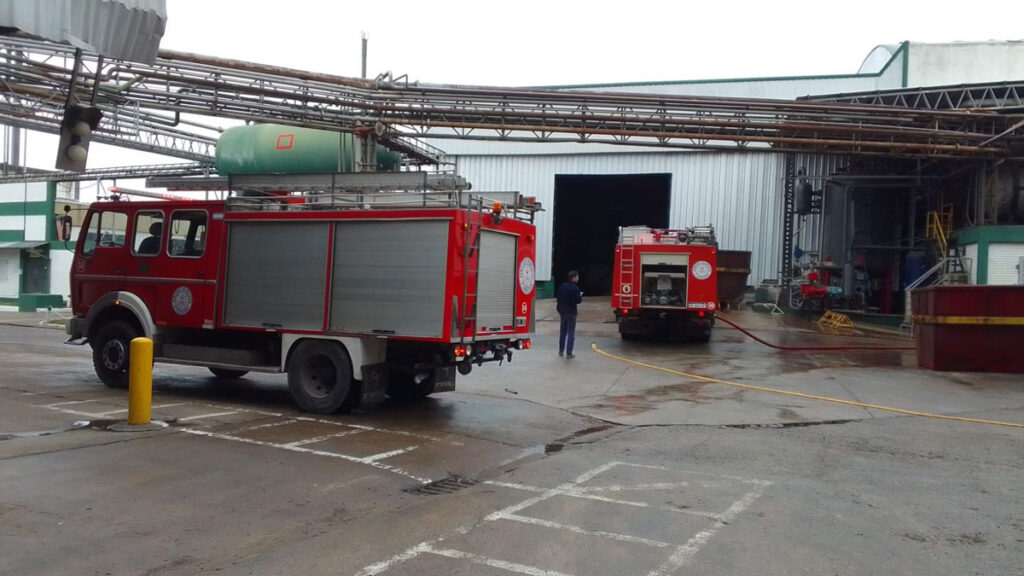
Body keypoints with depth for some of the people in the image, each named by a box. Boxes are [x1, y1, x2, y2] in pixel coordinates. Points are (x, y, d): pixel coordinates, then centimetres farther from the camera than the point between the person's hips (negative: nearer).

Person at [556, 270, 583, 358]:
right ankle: (568, 353, -3)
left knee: (562, 331, 19)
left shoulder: (562, 286, 2)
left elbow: (558, 297, 5)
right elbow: (578, 300, -20)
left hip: (562, 311, 6)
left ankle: (561, 351, 27)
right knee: (571, 333, 0)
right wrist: (580, 296, 1)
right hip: (571, 312, -6)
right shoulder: (575, 288, -18)